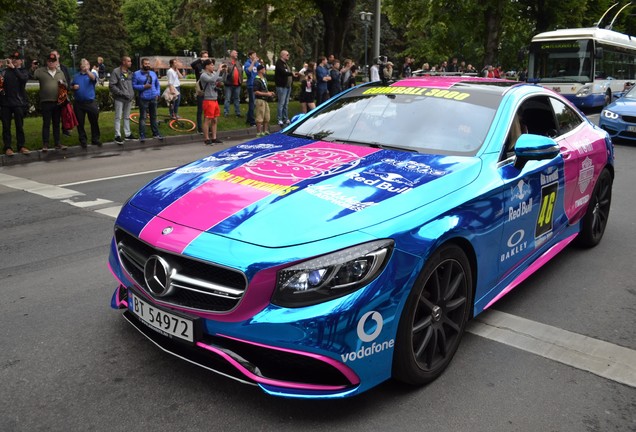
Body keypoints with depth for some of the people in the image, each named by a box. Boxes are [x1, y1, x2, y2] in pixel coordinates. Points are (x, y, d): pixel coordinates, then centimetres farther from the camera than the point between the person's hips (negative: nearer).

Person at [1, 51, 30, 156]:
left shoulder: (23, 71, 7)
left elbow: (24, 78, -16)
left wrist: (13, 68, -22)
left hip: (18, 102, -1)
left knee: (19, 126, 5)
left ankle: (21, 146, 12)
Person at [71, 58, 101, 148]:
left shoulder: (92, 73, 2)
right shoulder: (76, 76, 13)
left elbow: (93, 77, -23)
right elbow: (71, 86, 20)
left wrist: (87, 70, -42)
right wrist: (73, 87, -4)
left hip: (90, 102, -3)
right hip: (78, 103, 3)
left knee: (94, 122, 1)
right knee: (80, 123, 7)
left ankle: (95, 139, 13)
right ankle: (82, 140, 17)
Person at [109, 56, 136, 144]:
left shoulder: (130, 73, 10)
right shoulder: (116, 72, -10)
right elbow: (111, 85, -14)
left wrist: (132, 94, 5)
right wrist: (121, 93, -18)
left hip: (129, 98, 6)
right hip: (119, 99, -6)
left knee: (127, 117, 14)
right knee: (118, 117, -1)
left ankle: (127, 134, 21)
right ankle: (117, 136, 2)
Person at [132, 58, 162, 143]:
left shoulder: (153, 73, 13)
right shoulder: (136, 74, -1)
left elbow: (157, 84, 20)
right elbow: (133, 86, -5)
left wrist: (158, 93, 6)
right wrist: (143, 86, -16)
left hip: (153, 98, 5)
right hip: (143, 99, -4)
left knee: (154, 117, 12)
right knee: (143, 117, -3)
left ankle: (156, 133, 21)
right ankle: (142, 135, 1)